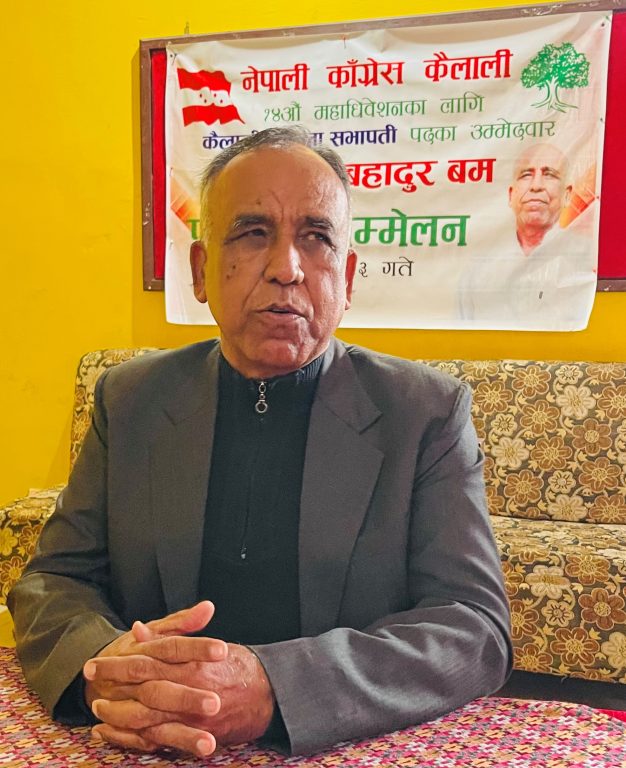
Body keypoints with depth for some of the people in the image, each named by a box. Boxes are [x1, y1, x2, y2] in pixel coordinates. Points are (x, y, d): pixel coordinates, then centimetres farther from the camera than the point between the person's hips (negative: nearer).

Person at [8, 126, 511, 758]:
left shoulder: (429, 412, -6)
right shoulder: (129, 400, 1)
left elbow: (476, 628, -13)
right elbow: (53, 581, 2)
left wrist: (275, 688, -28)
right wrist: (98, 670, -21)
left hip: (347, 752, -2)